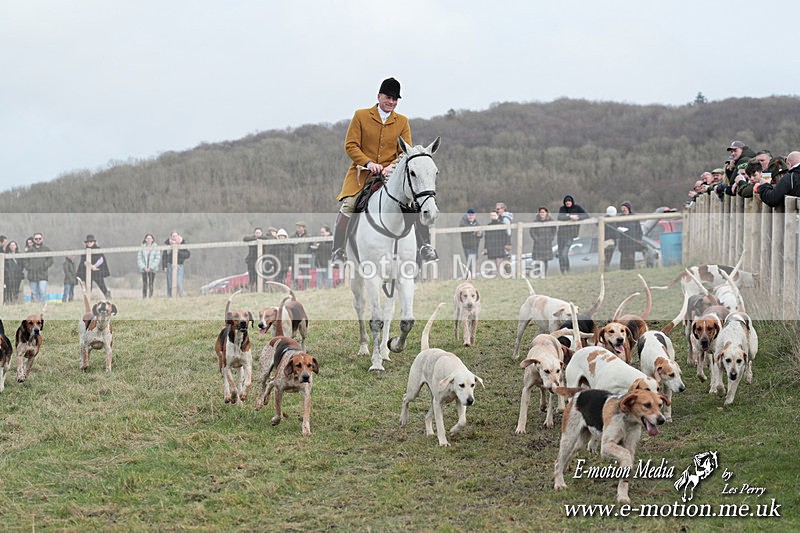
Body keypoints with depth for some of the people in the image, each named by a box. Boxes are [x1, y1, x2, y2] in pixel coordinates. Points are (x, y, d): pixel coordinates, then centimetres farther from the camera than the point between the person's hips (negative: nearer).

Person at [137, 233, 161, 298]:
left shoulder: (156, 248, 2)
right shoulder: (142, 248, 4)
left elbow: (157, 259, -1)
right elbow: (139, 258, 4)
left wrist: (150, 268, -8)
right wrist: (143, 267, -7)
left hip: (152, 269, -1)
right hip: (144, 269, 1)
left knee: (151, 284, -5)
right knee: (144, 284, -2)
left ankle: (150, 297, -3)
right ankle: (144, 297, -1)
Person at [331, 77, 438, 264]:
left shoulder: (402, 121, 10)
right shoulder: (361, 116, 2)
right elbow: (350, 145, -3)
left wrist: (392, 166, -17)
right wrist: (368, 163, -19)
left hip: (390, 173, 2)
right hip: (362, 172, -2)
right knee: (347, 206, -24)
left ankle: (425, 247, -6)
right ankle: (338, 251, -11)